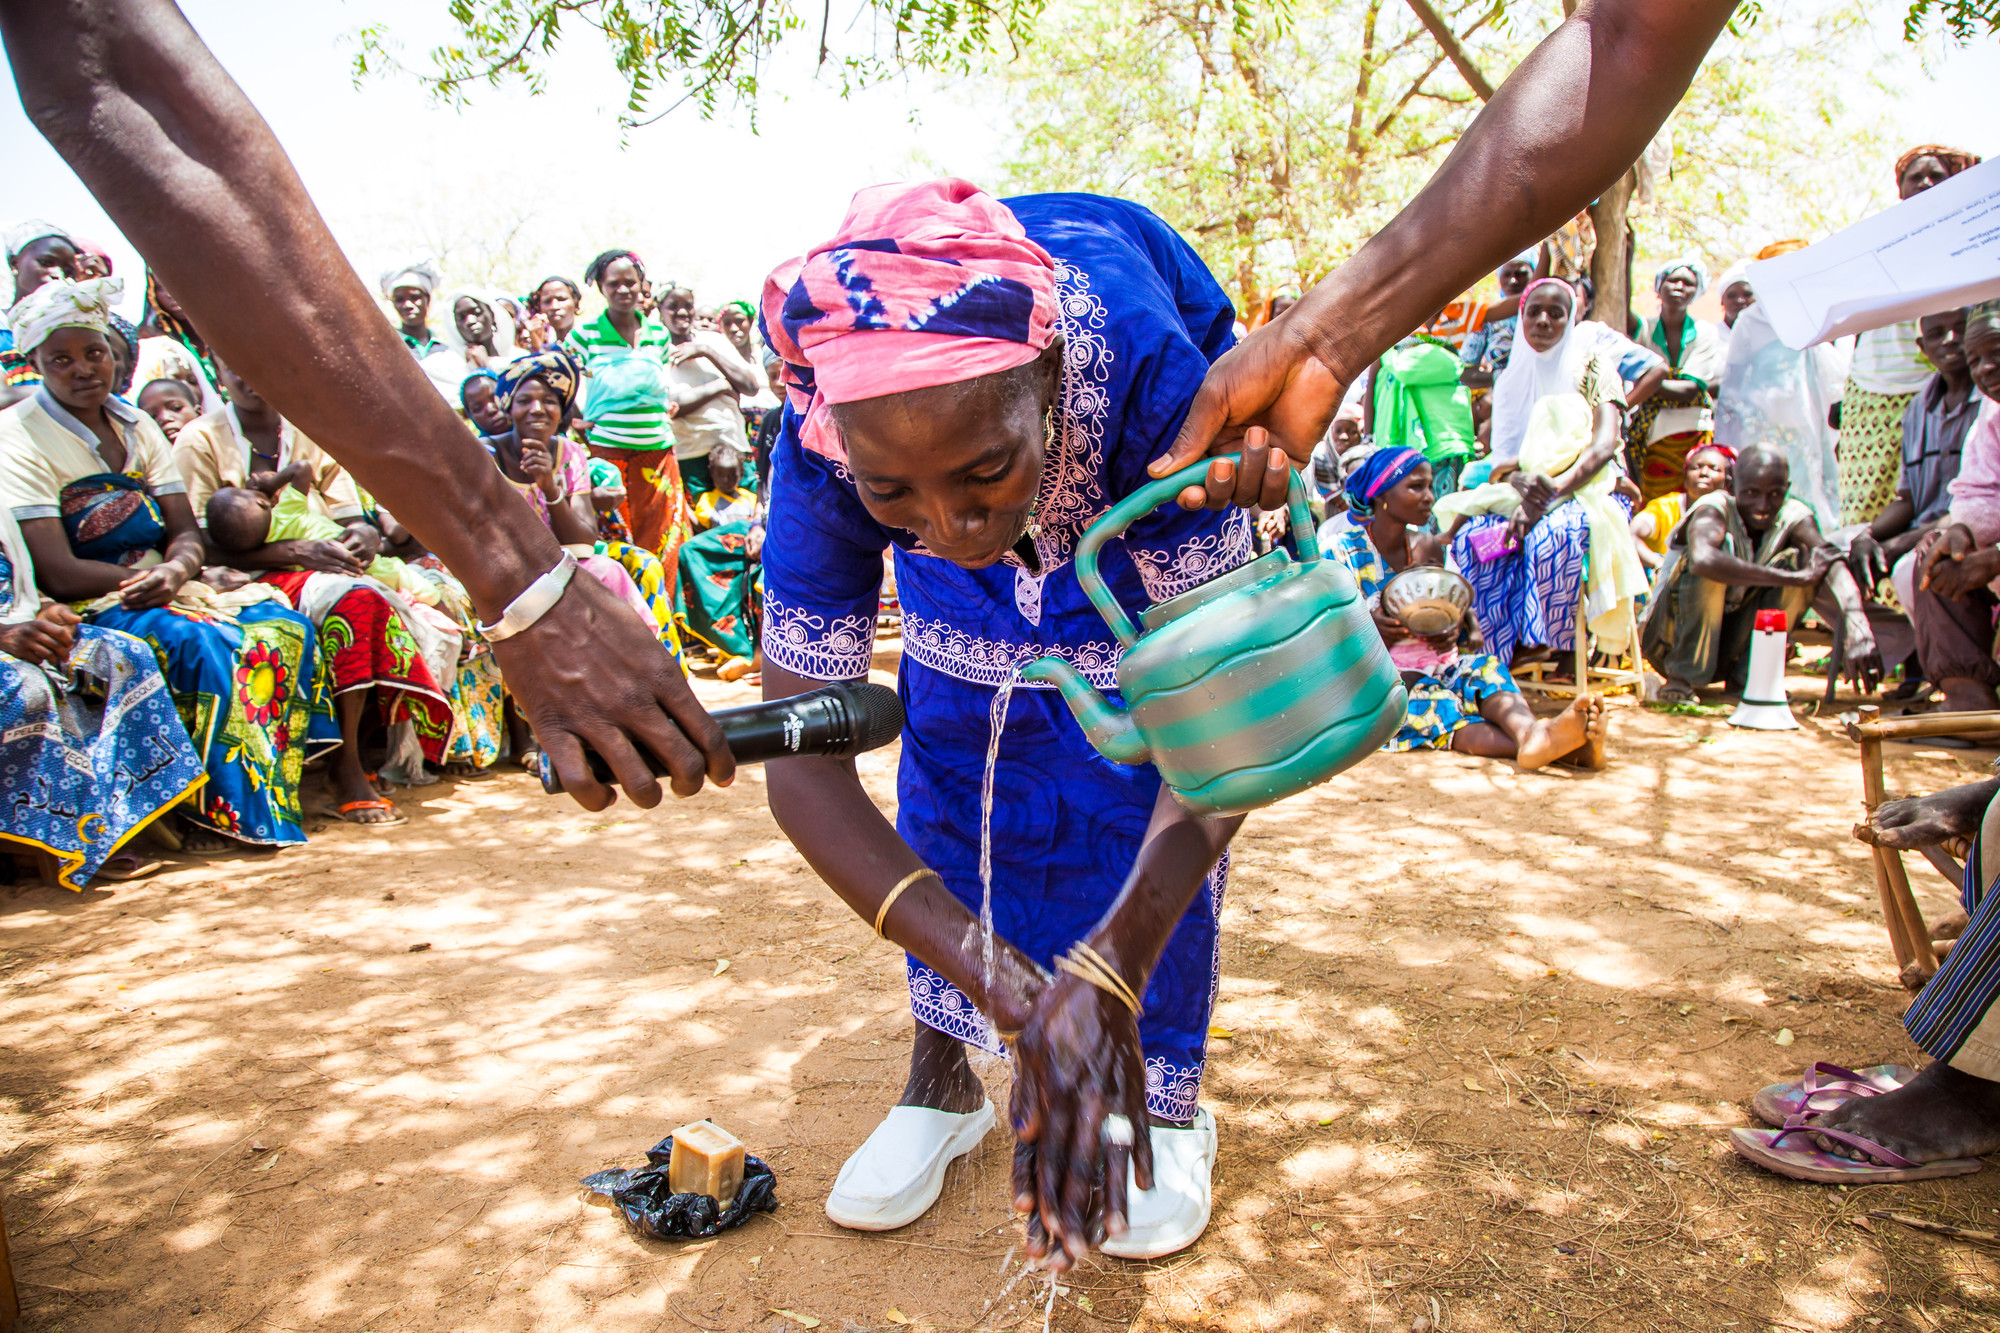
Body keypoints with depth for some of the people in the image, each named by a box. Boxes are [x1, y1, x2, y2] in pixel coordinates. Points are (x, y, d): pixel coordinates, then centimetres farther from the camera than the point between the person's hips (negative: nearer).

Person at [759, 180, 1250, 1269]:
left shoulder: (1149, 372, -46)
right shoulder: (825, 447, -39)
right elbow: (801, 761, -34)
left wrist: (1110, 975, -54)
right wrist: (995, 979, -46)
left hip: (1137, 468, -1)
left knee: (1143, 774, -9)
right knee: (951, 766, -2)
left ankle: (1167, 1101, 10)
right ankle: (941, 1078, 16)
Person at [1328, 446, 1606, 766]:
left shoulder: (1429, 547, 12)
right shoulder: (1341, 551, -3)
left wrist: (1452, 629, -9)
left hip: (1435, 667, 5)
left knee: (1484, 668, -27)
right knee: (1434, 704, -35)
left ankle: (1533, 734, -60)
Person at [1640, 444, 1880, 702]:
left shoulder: (1793, 517, -6)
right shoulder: (1715, 509, -20)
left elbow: (1832, 563, -25)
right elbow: (1703, 559, -44)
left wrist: (1858, 630, -45)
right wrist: (1796, 578, -40)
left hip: (1729, 646, 5)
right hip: (1670, 640, -5)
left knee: (1798, 558, -11)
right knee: (1721, 544, -26)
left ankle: (1745, 676, -7)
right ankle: (1681, 677, -21)